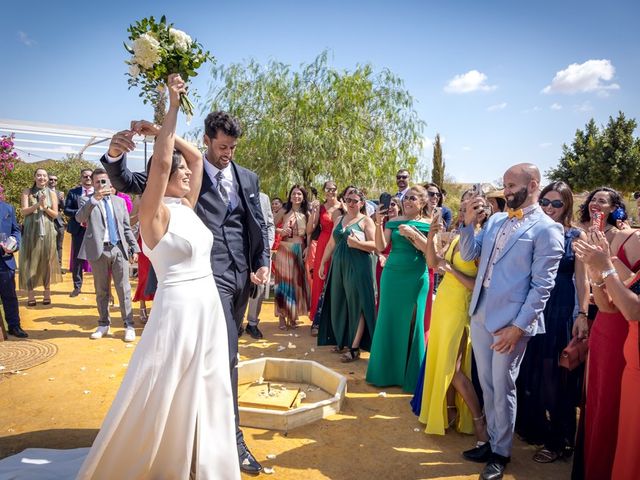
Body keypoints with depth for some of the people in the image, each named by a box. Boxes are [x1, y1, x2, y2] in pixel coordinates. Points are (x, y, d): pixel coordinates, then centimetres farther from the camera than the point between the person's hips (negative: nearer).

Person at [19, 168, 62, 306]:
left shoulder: (52, 194, 7)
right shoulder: (27, 192, 5)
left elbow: (55, 214, 3)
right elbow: (24, 211, -5)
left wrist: (45, 207, -14)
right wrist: (37, 204, -19)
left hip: (47, 231, 1)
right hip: (31, 231, -1)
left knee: (46, 260, 5)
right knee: (30, 261, 0)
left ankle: (47, 292, 13)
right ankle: (30, 294, 6)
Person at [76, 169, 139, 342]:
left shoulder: (120, 201, 14)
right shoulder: (87, 200, 5)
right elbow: (79, 218, -15)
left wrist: (134, 248, 9)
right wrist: (94, 199, -26)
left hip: (119, 249, 1)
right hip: (99, 250, -1)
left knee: (124, 289, 1)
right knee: (101, 291, 9)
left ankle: (129, 325, 8)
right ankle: (103, 324, 23)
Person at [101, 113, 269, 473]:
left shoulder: (248, 178, 10)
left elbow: (259, 224, 13)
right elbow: (127, 182, -6)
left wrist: (263, 263, 0)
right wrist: (115, 154, -27)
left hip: (243, 275, 6)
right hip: (211, 274, -5)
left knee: (226, 352, 17)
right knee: (226, 355, -9)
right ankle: (233, 438, 3)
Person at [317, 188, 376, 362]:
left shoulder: (366, 220, -1)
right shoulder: (339, 219, 16)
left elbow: (375, 245, -8)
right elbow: (331, 244, 19)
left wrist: (357, 243, -22)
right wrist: (322, 263, 16)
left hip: (358, 267, -5)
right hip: (338, 266, 6)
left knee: (356, 305, -2)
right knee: (339, 304, 8)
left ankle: (354, 348, 2)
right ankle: (342, 341, 23)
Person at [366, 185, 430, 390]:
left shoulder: (428, 225, 1)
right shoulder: (393, 222, 7)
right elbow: (381, 247, -3)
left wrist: (413, 234, -19)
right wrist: (379, 224, -16)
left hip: (416, 278, -2)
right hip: (392, 275, 2)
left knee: (411, 323, 4)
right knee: (389, 320, 7)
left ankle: (410, 376, 18)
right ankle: (386, 371, 22)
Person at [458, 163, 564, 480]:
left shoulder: (547, 229, -10)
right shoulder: (495, 220, 9)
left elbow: (542, 286, -13)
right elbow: (468, 255, 9)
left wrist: (517, 327, -16)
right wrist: (469, 223, -6)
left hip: (510, 322, -6)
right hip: (480, 316, 6)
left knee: (503, 389, 8)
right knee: (487, 386, 18)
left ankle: (501, 453, 28)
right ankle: (493, 442, 36)